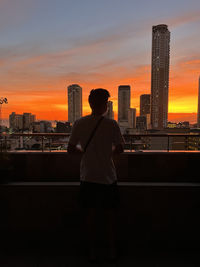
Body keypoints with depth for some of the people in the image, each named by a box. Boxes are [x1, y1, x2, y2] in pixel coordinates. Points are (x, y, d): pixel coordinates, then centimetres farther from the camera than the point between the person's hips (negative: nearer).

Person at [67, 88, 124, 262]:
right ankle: (112, 251, 32)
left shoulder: (79, 124, -5)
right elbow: (119, 149, -4)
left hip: (88, 178, 2)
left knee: (90, 215, 16)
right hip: (108, 177, -1)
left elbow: (71, 149, -1)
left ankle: (92, 251, 31)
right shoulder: (111, 124, -10)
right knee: (110, 215, 15)